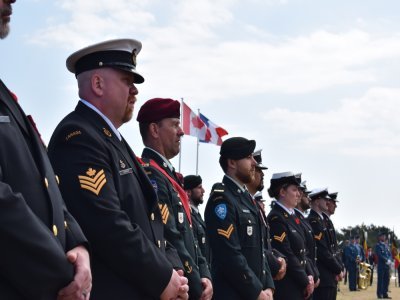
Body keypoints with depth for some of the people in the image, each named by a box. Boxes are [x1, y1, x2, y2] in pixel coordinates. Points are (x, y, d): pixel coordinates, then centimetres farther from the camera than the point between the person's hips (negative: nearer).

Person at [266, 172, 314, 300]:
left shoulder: (292, 216, 13)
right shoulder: (276, 218, -14)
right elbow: (286, 255, -18)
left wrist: (308, 276, 3)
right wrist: (305, 282, -12)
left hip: (298, 285, 9)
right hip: (285, 287, -9)